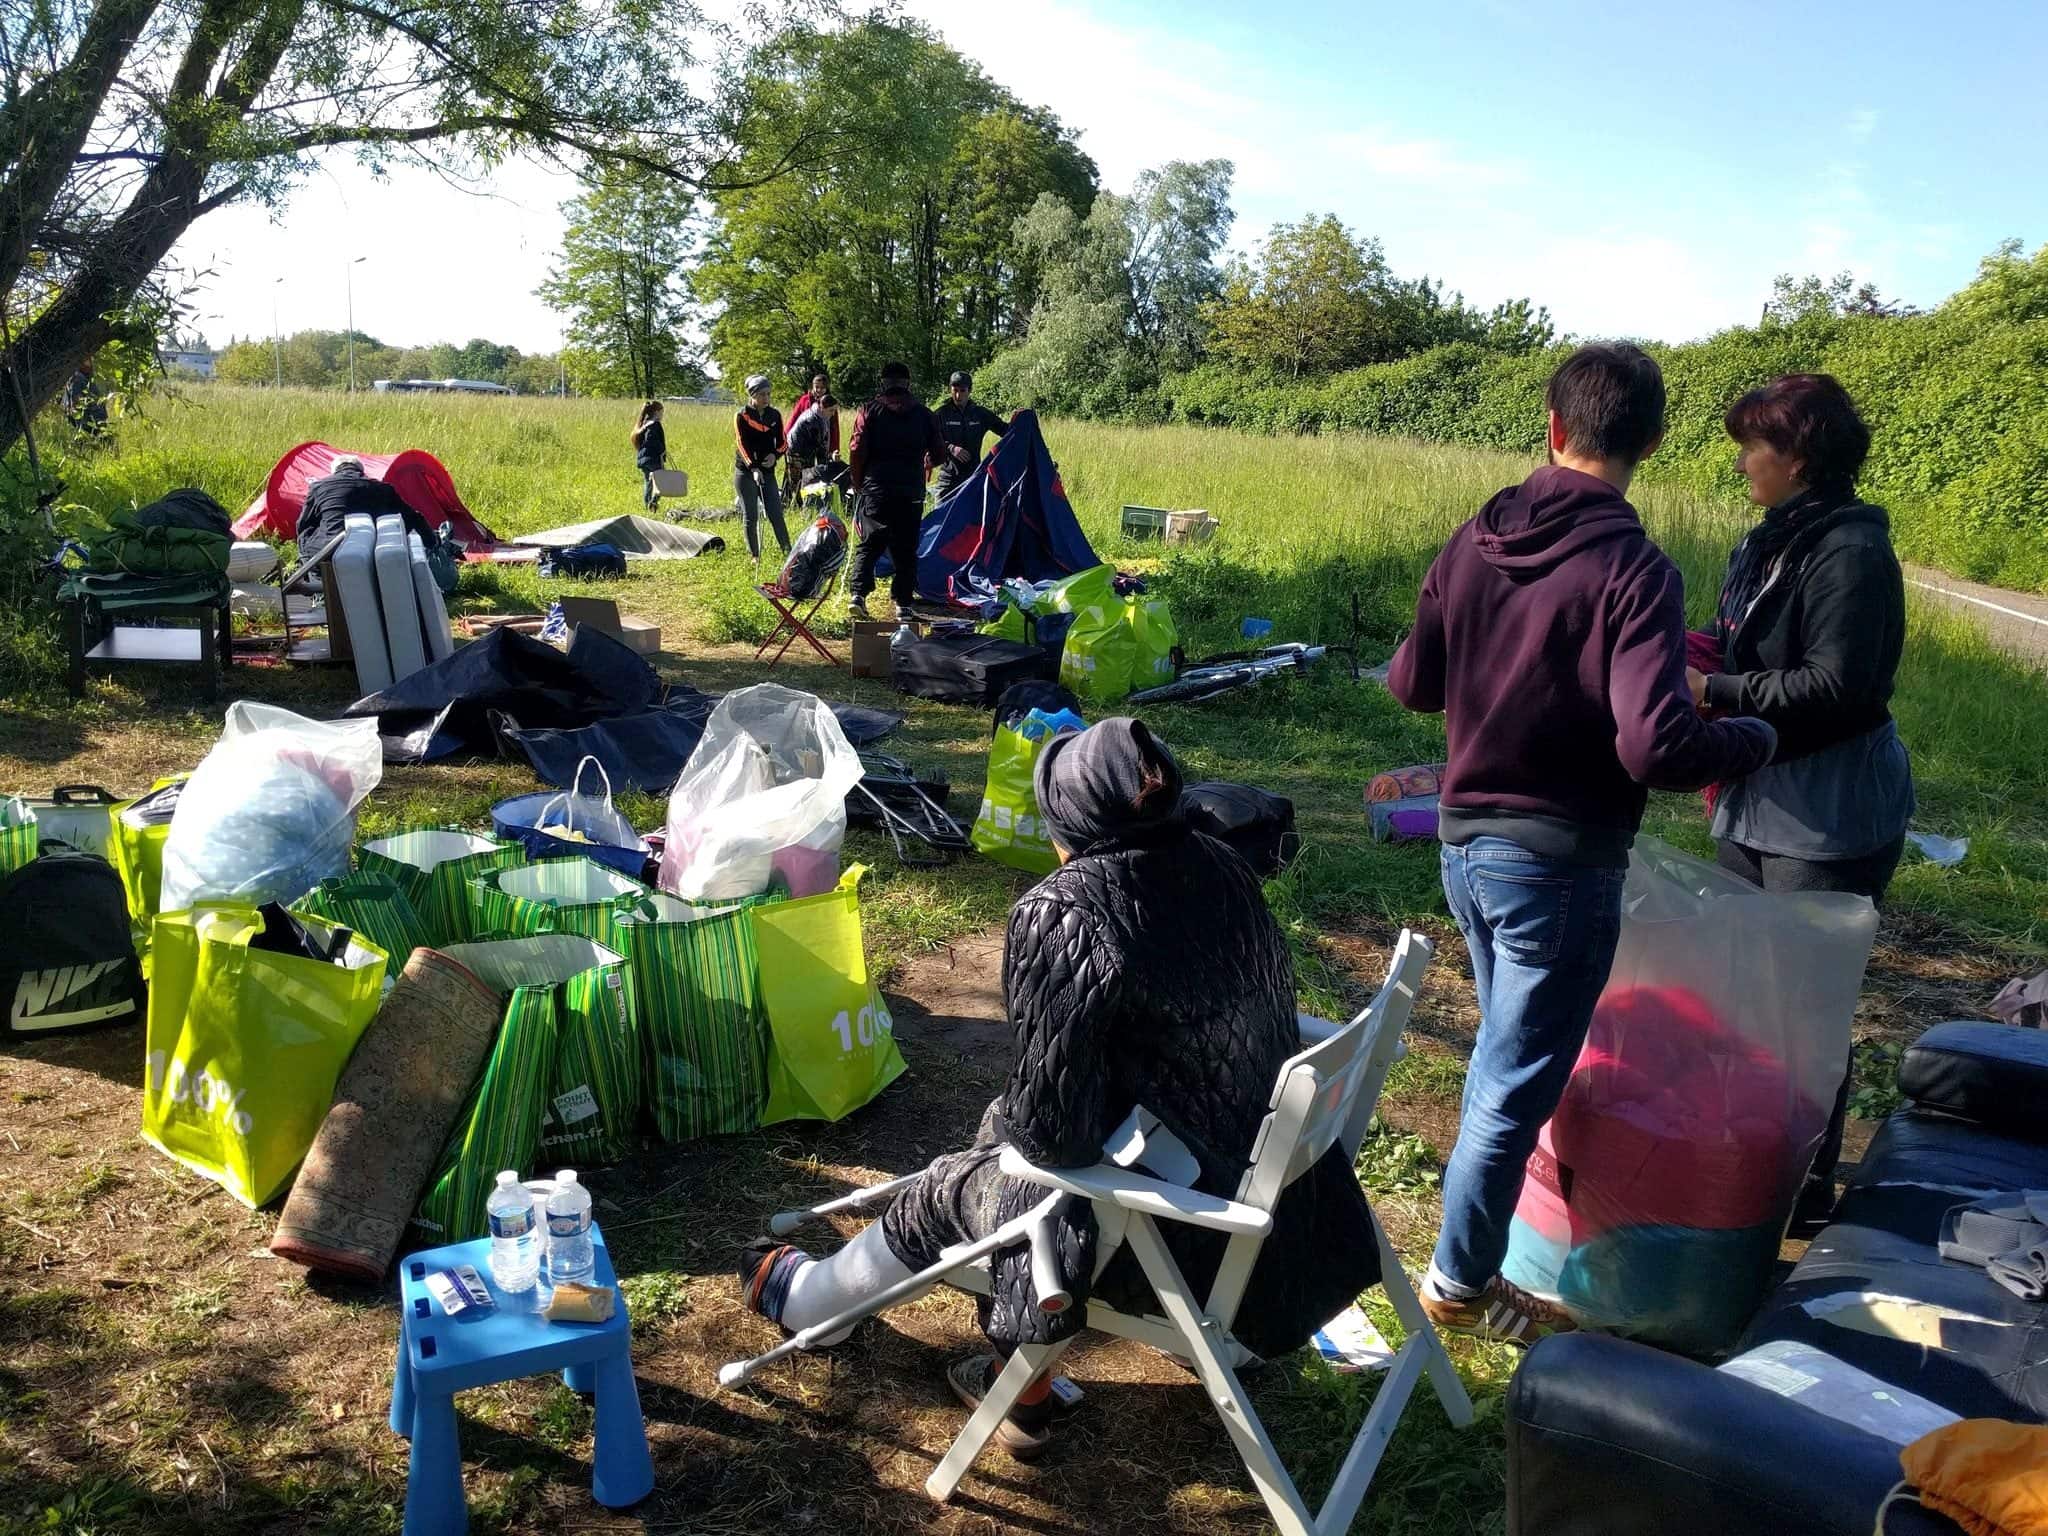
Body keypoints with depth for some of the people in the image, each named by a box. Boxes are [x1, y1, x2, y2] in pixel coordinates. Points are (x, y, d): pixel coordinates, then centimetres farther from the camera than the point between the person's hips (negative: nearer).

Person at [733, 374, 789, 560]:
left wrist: (775, 454, -11)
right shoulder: (742, 416, -6)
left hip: (767, 471, 3)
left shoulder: (775, 415, 5)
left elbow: (781, 442, 12)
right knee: (751, 516, 0)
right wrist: (753, 468, -27)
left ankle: (788, 551, 2)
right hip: (745, 472, -3)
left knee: (776, 514, -3)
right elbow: (742, 444, -14)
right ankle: (754, 555, 10)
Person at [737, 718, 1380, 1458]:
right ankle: (1021, 1381, 37)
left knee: (945, 1190, 18)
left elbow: (1049, 1124, -22)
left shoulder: (1062, 915, -23)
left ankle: (810, 1297, 47)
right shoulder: (1222, 869, -1)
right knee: (1000, 1130, 25)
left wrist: (1006, 1121, 3)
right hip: (1272, 1185, 7)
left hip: (1179, 1226, -7)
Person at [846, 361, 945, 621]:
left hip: (875, 490, -1)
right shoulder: (923, 414, 5)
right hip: (911, 493, 1)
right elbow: (938, 452, 9)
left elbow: (857, 450, -6)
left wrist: (857, 482, 7)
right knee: (905, 550, 8)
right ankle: (903, 604, 8)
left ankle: (858, 593, -9)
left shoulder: (870, 410, 0)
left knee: (868, 545, 6)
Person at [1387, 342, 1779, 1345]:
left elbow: (1411, 684, 7)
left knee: (1506, 1048, 27)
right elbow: (1655, 747, -27)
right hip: (1560, 865, -7)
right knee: (1518, 1079, 8)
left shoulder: (1475, 541, -1)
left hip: (1465, 841, 7)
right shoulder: (1634, 570, -20)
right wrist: (1751, 740, -8)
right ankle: (1463, 1281, 24)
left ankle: (1481, 1238, 44)